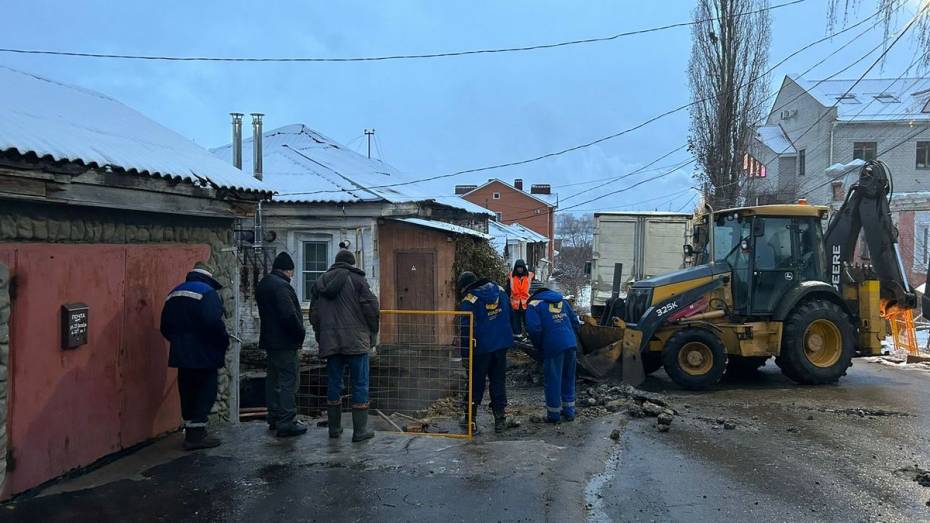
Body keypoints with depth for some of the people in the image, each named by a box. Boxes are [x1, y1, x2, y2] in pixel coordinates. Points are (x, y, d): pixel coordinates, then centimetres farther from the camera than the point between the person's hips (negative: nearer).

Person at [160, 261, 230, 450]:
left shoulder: (174, 294, 13)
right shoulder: (207, 292, -11)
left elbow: (165, 326, 14)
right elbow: (214, 323, -23)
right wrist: (224, 343, -10)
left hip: (181, 354, 7)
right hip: (204, 355, -7)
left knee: (187, 392, 14)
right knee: (206, 392, 1)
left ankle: (191, 432, 20)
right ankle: (197, 434, -1)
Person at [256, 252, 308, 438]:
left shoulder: (263, 285, 14)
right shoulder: (281, 286, -18)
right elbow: (289, 315, -25)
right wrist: (301, 332, -10)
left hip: (269, 340, 10)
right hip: (284, 342, -10)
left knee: (273, 380, 17)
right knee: (288, 381, -6)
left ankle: (274, 418, 26)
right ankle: (286, 423, -5)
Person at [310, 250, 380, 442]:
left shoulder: (320, 282, 14)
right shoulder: (357, 279, -3)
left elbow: (314, 314, 16)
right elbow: (372, 308, -8)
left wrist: (321, 337, 22)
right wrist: (372, 336, 3)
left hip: (330, 342, 5)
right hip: (356, 341, -5)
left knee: (334, 383, 13)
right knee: (360, 383, 1)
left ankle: (334, 428, 18)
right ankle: (360, 430, 2)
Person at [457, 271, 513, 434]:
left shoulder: (469, 301, -12)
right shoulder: (500, 291, 5)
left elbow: (466, 329, -14)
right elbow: (509, 316, 15)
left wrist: (464, 354, -9)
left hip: (482, 347, -5)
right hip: (502, 344, 5)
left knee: (476, 384, 7)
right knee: (498, 381, 13)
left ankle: (470, 419, 14)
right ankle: (500, 419, 15)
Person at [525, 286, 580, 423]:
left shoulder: (534, 305, 3)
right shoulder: (562, 301, 20)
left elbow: (534, 329, -10)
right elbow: (575, 322, 16)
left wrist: (540, 348, 3)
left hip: (553, 346, -5)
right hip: (571, 345, 5)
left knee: (553, 380, 5)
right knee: (568, 378, 18)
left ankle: (554, 414, 11)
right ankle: (569, 411, 25)